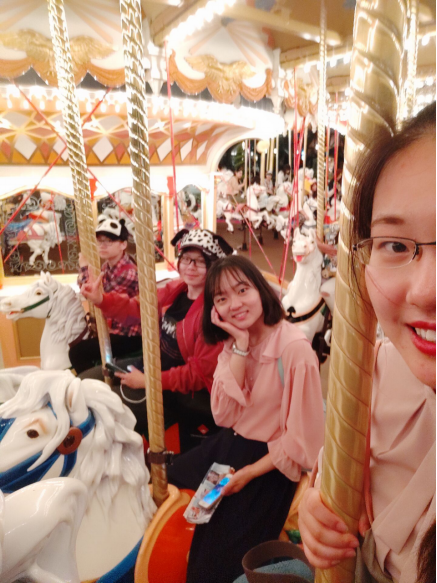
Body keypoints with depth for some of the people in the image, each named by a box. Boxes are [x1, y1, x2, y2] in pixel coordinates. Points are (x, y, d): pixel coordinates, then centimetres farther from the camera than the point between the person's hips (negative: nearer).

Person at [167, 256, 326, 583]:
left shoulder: (295, 349, -23)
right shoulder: (231, 343, -2)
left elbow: (303, 439, -18)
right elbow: (224, 416, -13)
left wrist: (249, 473, -15)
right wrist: (241, 348, -21)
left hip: (270, 463, -6)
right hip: (229, 446, 6)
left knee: (222, 553, -6)